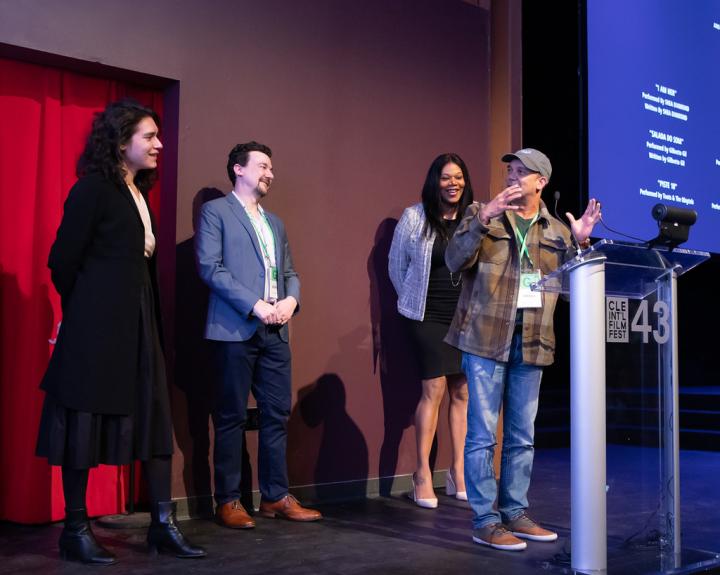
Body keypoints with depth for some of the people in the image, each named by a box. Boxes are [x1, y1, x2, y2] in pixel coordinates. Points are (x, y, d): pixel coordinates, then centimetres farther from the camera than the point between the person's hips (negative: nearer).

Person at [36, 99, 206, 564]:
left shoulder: (139, 194, 15)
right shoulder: (93, 189, -10)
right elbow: (63, 261, -10)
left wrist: (150, 319, 11)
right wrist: (86, 313, 2)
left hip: (139, 322, 8)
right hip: (98, 326, -8)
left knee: (155, 417, 6)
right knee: (86, 421, 0)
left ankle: (164, 525, 12)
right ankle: (76, 530, 11)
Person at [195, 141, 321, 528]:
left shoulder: (275, 222, 23)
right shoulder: (215, 211, 1)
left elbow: (289, 272, 21)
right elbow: (210, 267, -10)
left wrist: (290, 299, -1)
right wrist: (254, 305, -16)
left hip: (275, 332, 7)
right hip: (235, 330, -6)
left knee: (277, 415, 7)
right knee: (231, 417, -1)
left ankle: (275, 497, 15)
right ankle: (228, 501, 8)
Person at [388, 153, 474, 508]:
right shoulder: (414, 218, -2)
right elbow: (396, 265, 8)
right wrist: (412, 301, 13)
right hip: (429, 318, -2)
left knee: (462, 393, 5)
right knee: (433, 390, -6)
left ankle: (458, 474, 15)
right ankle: (422, 475, 4)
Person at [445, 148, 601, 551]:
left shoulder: (556, 230, 12)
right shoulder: (482, 213, 3)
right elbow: (456, 261, -12)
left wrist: (580, 242, -4)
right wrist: (485, 218, -23)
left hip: (532, 342, 4)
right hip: (486, 337, -4)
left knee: (523, 437, 11)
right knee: (483, 434, -4)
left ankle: (515, 513, 22)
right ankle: (485, 521, 3)